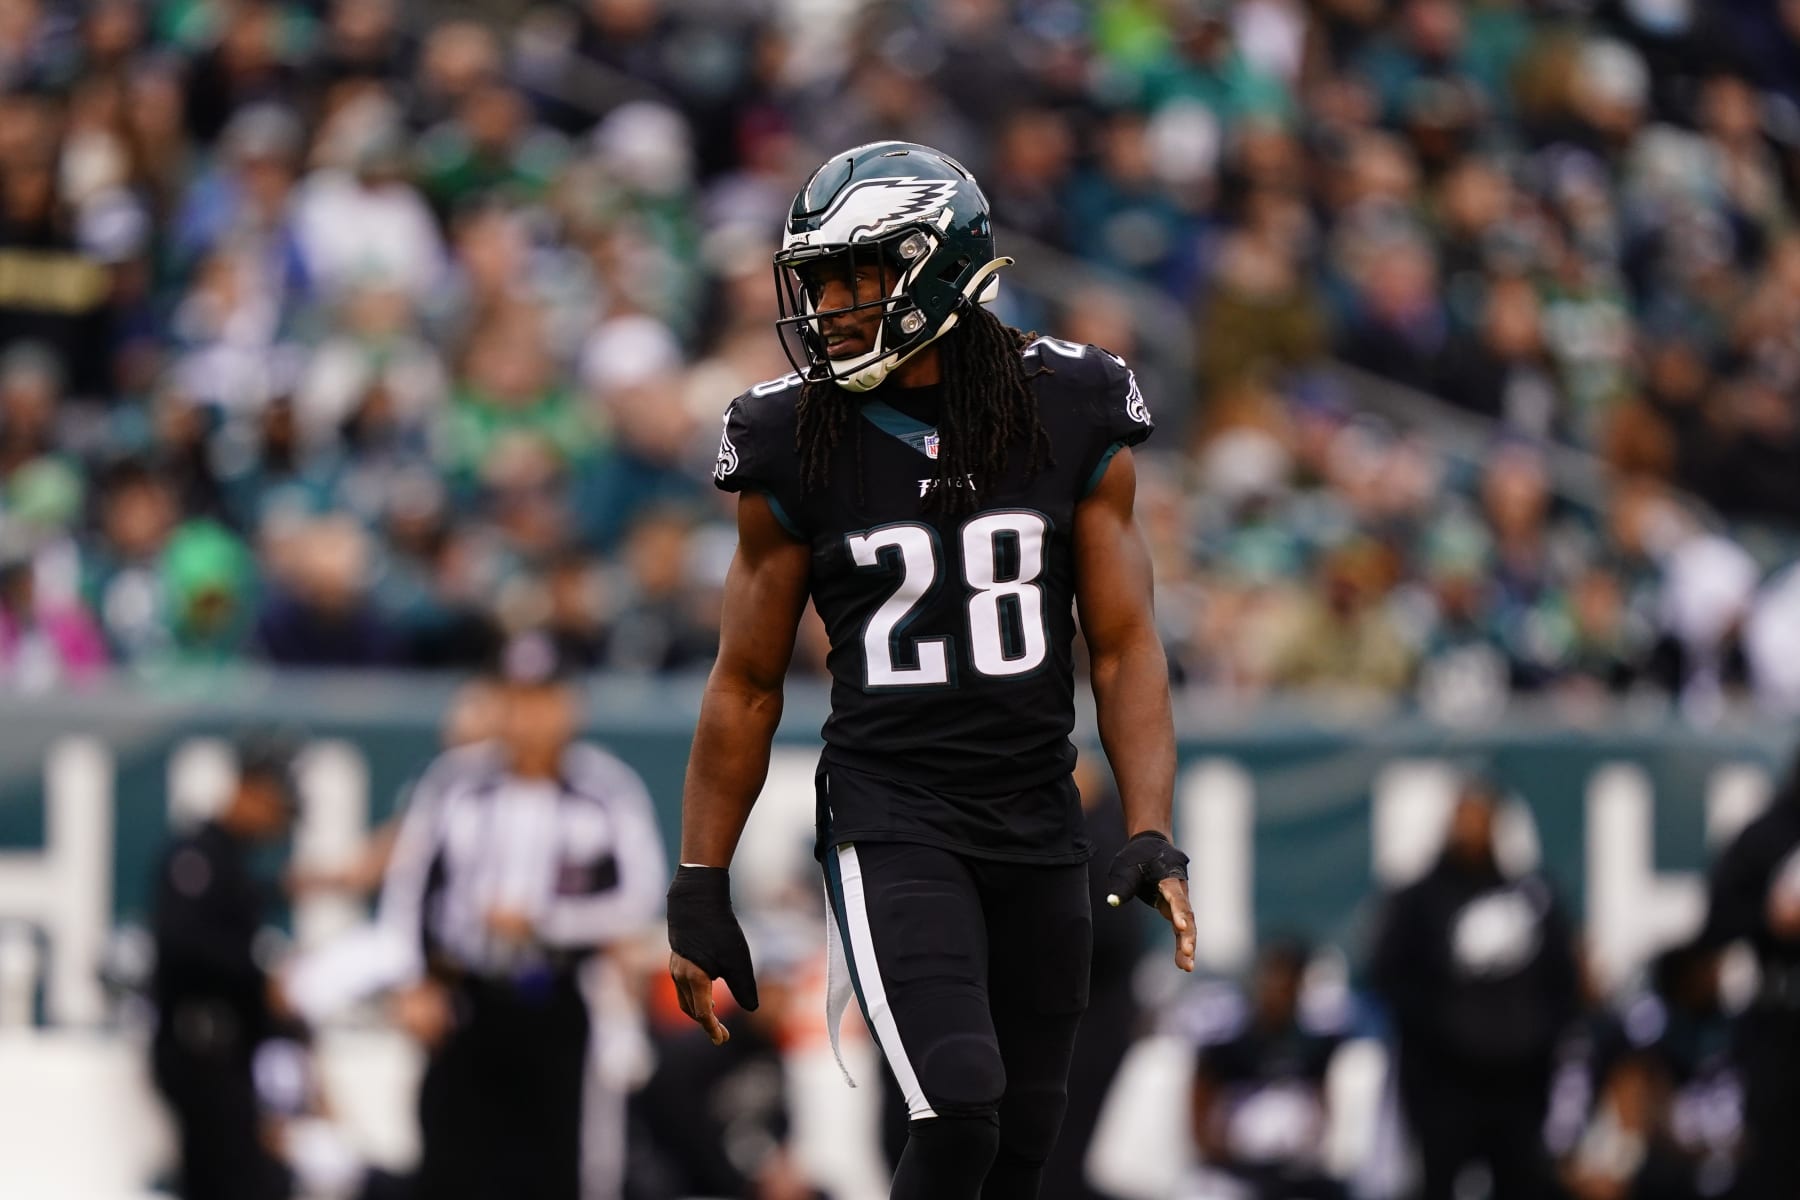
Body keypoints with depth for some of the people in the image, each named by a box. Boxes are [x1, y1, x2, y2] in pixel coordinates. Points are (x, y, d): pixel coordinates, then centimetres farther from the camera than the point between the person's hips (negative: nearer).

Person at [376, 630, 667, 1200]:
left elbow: (641, 899, -8)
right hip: (465, 1006, 1)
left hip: (562, 1009, -1)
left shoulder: (609, 786, -3)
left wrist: (540, 920, -15)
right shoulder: (455, 779, 2)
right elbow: (406, 883, 7)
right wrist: (413, 986, -1)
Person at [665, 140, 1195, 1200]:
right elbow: (747, 686, 5)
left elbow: (1124, 648, 3)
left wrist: (1153, 839, -8)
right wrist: (699, 893, 5)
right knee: (960, 1113, -21)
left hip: (1041, 831, 2)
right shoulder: (795, 446, -2)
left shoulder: (1073, 418, 0)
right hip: (891, 823, -2)